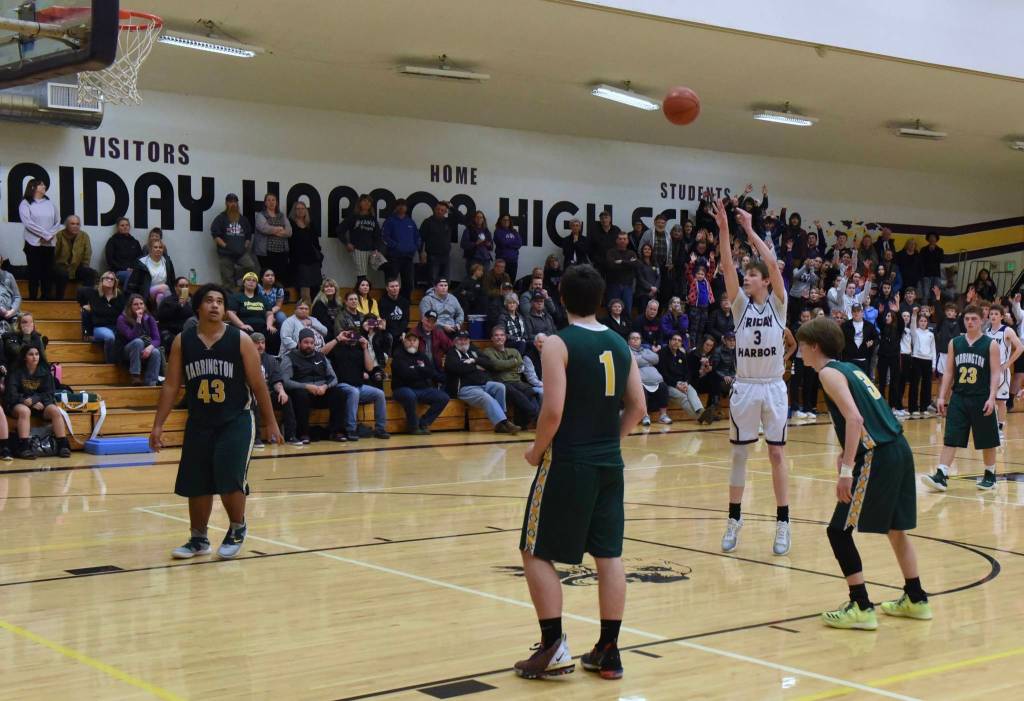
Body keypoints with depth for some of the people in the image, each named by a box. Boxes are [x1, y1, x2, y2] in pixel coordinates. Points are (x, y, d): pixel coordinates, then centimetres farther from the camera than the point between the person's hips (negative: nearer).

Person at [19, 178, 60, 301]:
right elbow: (28, 223, -13)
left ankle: (46, 299, 10)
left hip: (49, 244, 4)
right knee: (34, 272, -4)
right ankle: (33, 299, 0)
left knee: (48, 272, 4)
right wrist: (44, 234, -16)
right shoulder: (25, 203, -1)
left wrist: (51, 235, -8)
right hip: (34, 243, -4)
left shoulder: (50, 203, 13)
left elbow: (57, 222, 9)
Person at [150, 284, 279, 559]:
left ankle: (237, 529, 13)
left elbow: (258, 384, -2)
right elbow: (171, 386, 4)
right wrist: (158, 425, 0)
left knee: (229, 480, -13)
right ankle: (198, 539, 26)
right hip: (199, 423, 3)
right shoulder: (182, 341, 0)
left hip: (236, 421, -3)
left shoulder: (240, 340, -6)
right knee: (196, 485, 7)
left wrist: (270, 422, -1)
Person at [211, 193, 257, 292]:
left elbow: (248, 235, 21)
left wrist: (246, 246, 6)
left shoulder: (243, 219, 16)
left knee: (251, 267, -22)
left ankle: (234, 276, 1)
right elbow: (215, 235, -6)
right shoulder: (220, 218, 2)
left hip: (241, 253, 3)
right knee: (228, 283, -4)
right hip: (225, 254, -3)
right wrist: (225, 245, -12)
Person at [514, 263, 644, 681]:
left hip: (567, 462, -6)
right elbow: (637, 407, 9)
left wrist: (536, 451, -4)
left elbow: (553, 411, -18)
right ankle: (608, 652, 14)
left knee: (537, 553, 5)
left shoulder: (558, 344, -12)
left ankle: (554, 649, 2)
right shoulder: (619, 344, 7)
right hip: (610, 463, 6)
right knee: (609, 555, 10)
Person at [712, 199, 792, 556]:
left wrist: (749, 229, -14)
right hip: (744, 387, 2)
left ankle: (783, 523, 8)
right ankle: (734, 519, 16)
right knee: (739, 453, 7)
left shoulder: (777, 303, -1)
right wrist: (724, 229, -19)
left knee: (777, 454, 2)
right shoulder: (740, 304, 3)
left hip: (773, 387, -2)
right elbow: (727, 267, -9)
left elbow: (773, 263, -15)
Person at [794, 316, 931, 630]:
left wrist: (846, 471, -21)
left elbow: (855, 419, -20)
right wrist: (847, 454, 23)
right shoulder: (849, 368, 19)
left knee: (839, 531, -1)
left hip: (878, 458, -9)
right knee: (895, 527, 22)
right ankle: (916, 600, 32)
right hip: (899, 450, 9)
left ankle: (861, 608, -1)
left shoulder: (829, 373, -7)